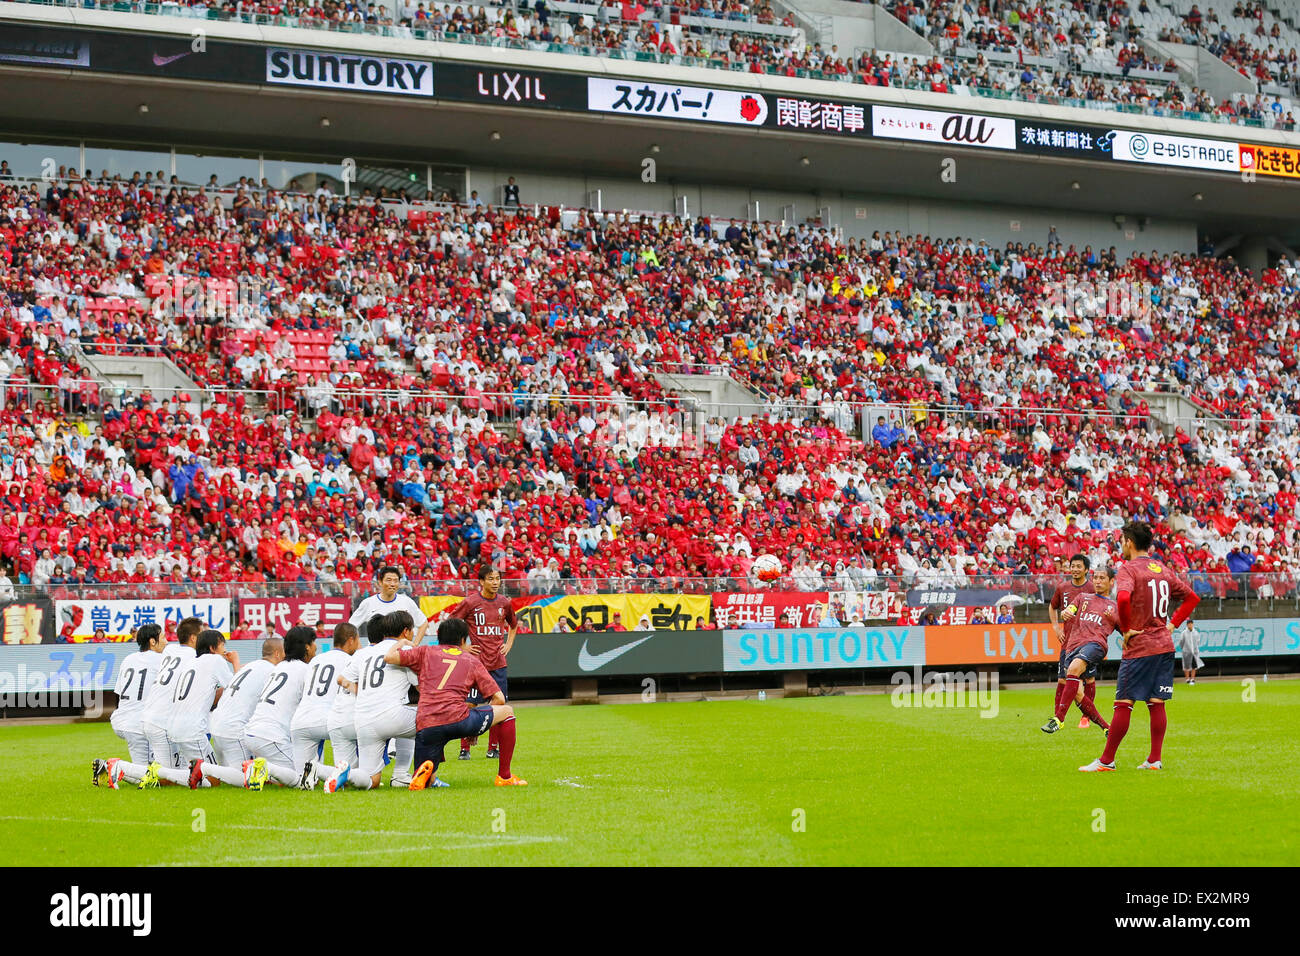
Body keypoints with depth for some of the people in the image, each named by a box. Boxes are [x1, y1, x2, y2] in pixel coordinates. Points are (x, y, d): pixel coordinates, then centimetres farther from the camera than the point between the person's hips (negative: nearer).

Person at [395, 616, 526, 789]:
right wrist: (476, 727, 28)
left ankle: (427, 772, -19)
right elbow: (499, 699, 16)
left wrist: (400, 643, 30)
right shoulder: (472, 660, 20)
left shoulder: (426, 653, 20)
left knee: (424, 783, 19)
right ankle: (504, 776, 20)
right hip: (458, 719, -2)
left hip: (425, 727, 2)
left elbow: (389, 657, 8)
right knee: (507, 711, 23)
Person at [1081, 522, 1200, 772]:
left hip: (1139, 646, -7)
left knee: (1123, 704, -3)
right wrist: (1172, 624, 15)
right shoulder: (1163, 569, 13)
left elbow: (1123, 598, -30)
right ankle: (1154, 760, 8)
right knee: (1156, 704, 8)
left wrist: (1125, 629, -17)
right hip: (1165, 645, 7)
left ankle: (1107, 760, 0)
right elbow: (1192, 597, 20)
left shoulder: (1128, 569, -10)